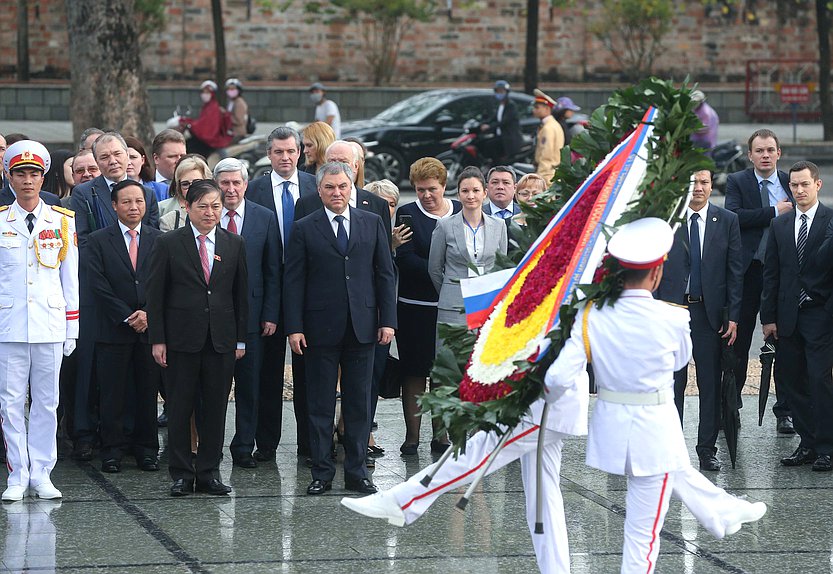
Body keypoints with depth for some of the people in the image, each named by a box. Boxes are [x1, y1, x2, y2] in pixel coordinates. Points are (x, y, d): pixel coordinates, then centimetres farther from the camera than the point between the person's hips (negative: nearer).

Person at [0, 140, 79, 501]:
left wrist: (72, 329, 6)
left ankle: (41, 475, 12)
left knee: (46, 402, 4)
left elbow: (71, 279, 10)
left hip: (50, 327, 1)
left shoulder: (62, 221, 7)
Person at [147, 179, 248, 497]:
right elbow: (155, 295, -1)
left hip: (221, 339, 2)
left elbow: (241, 294, 10)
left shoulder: (234, 244, 7)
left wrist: (240, 338, 6)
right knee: (180, 408, 2)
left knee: (215, 408, 5)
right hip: (182, 338, -2)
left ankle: (209, 473, 13)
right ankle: (181, 474, 9)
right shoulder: (169, 243, -1)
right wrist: (157, 339, -6)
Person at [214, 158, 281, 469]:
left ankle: (243, 448, 14)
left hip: (250, 313, 1)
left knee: (249, 386, 6)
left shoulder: (265, 218, 4)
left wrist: (271, 314, -1)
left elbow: (273, 271, 5)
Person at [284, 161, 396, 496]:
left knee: (359, 404, 6)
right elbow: (293, 281, 0)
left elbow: (385, 274, 8)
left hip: (362, 328, 2)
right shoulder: (304, 229, 2)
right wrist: (294, 327, -7)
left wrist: (388, 320, 1)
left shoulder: (372, 224, 8)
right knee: (320, 405, 3)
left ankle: (356, 472, 13)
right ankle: (322, 473, 9)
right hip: (320, 329, -2)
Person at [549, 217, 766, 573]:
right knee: (644, 531, 7)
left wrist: (548, 397, 7)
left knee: (680, 473, 32)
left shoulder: (591, 317, -12)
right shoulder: (672, 320, -18)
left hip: (611, 424, 5)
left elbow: (559, 376, -15)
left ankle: (725, 514, 57)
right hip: (655, 428, -5)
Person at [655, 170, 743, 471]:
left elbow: (735, 271, 4)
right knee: (672, 382, 1)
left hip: (711, 312, 1)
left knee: (711, 384, 4)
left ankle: (707, 449, 12)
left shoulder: (727, 221, 5)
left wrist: (733, 316, -3)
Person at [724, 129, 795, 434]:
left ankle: (785, 411, 12)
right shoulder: (737, 182, 0)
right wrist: (774, 212, -18)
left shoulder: (791, 183, 7)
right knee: (738, 342, 7)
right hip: (748, 272, -2)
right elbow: (734, 217, -17)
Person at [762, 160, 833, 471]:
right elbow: (771, 274, 12)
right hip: (788, 316, 5)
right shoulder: (779, 225, 11)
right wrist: (768, 317, 6)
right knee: (794, 384, 6)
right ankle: (807, 444, 16)